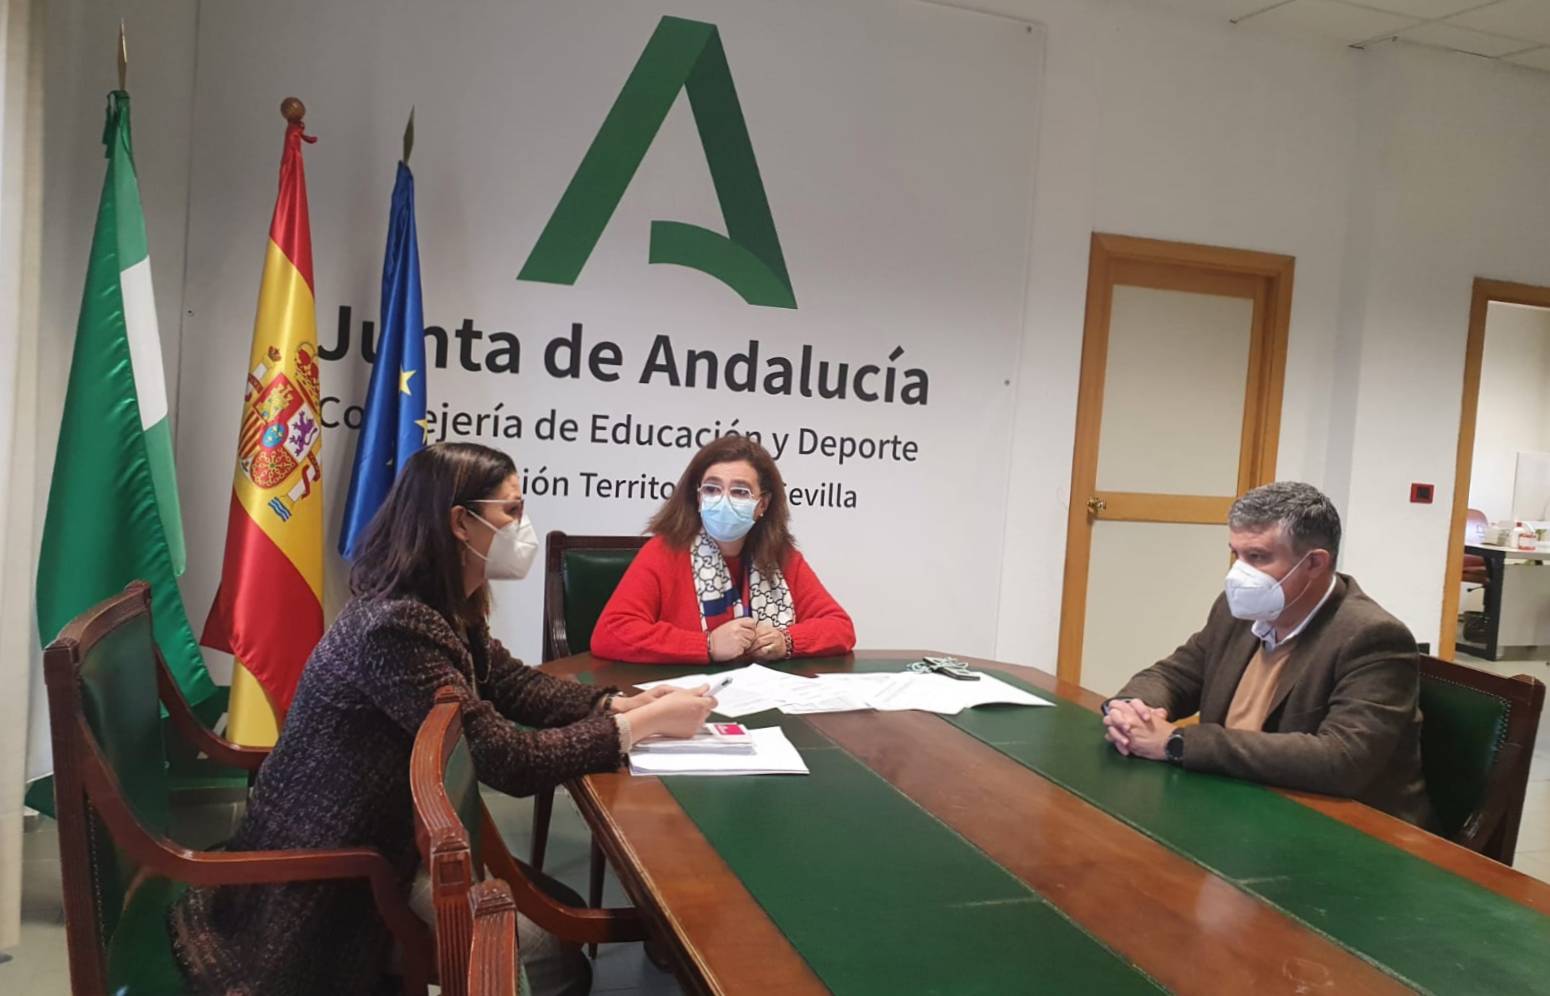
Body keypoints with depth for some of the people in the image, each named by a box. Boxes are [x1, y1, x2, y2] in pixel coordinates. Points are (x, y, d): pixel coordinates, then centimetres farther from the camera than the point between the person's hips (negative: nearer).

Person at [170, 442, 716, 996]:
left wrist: (620, 705, -10)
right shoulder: (397, 627, -31)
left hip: (377, 840, 9)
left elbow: (514, 686, 7)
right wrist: (646, 724, -24)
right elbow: (510, 761, -31)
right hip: (328, 883, -9)